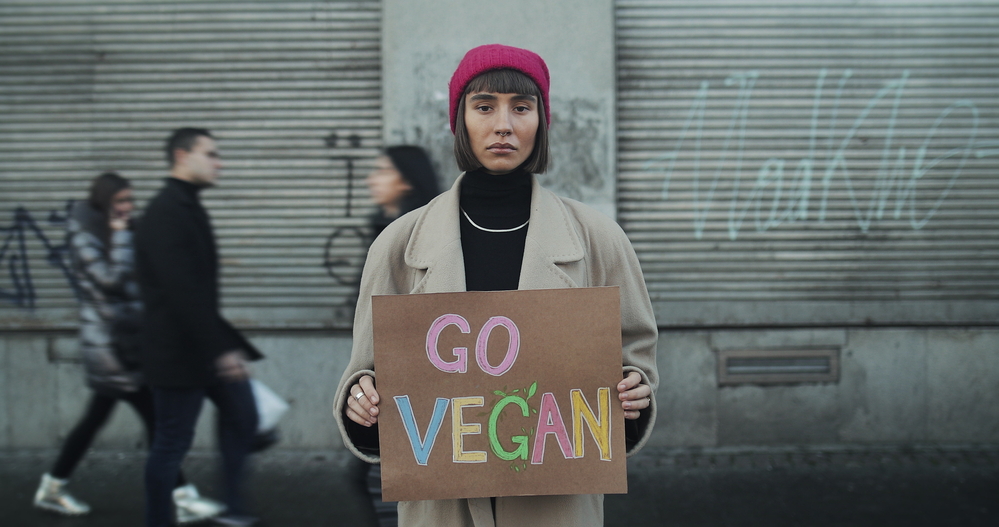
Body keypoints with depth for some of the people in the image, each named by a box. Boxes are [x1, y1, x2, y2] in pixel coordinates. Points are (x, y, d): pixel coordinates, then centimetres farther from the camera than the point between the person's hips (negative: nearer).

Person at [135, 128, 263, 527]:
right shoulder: (167, 213, -19)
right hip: (179, 349, -10)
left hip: (202, 343, 10)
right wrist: (219, 349, -29)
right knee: (172, 443, 0)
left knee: (242, 413, 13)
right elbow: (182, 290, -27)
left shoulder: (187, 207, 12)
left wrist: (224, 342, 21)